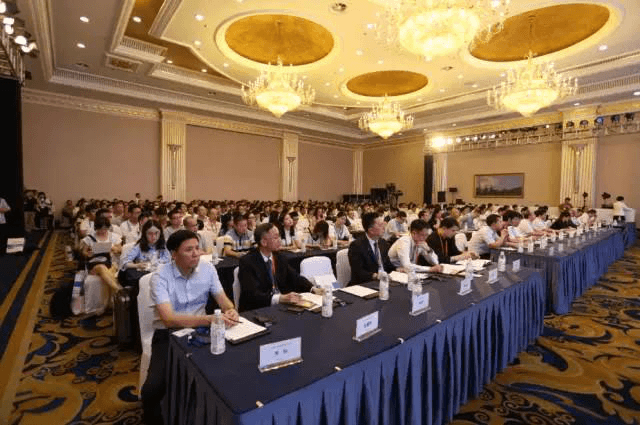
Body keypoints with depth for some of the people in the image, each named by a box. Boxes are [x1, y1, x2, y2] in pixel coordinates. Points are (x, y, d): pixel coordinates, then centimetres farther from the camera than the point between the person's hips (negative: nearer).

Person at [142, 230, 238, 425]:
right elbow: (169, 319, -28)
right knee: (152, 389, -20)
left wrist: (231, 311, -29)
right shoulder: (160, 276, -17)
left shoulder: (208, 269, -5)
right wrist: (210, 319, -40)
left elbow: (223, 300, -3)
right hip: (168, 335, -2)